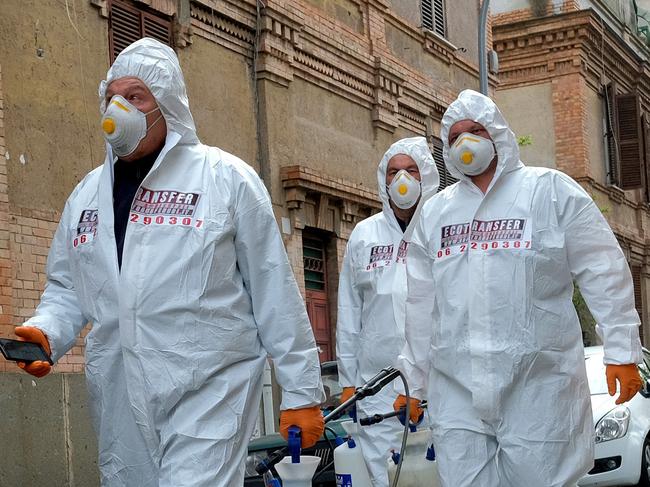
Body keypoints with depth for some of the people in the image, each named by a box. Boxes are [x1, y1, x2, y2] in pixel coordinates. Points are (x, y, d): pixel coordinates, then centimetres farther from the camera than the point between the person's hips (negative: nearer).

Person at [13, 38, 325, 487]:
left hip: (208, 395, -5)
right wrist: (44, 332, -2)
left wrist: (301, 392, -2)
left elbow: (274, 292, -1)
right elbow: (66, 289, 20)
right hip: (119, 406, 5)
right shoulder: (87, 193, 15)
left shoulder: (225, 177, -1)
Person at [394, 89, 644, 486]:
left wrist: (622, 350, -6)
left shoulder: (551, 191, 3)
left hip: (537, 387, -3)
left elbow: (604, 273, -1)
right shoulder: (436, 211, 15)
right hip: (456, 389, 4)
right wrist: (416, 380, 16)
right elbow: (422, 303, 16)